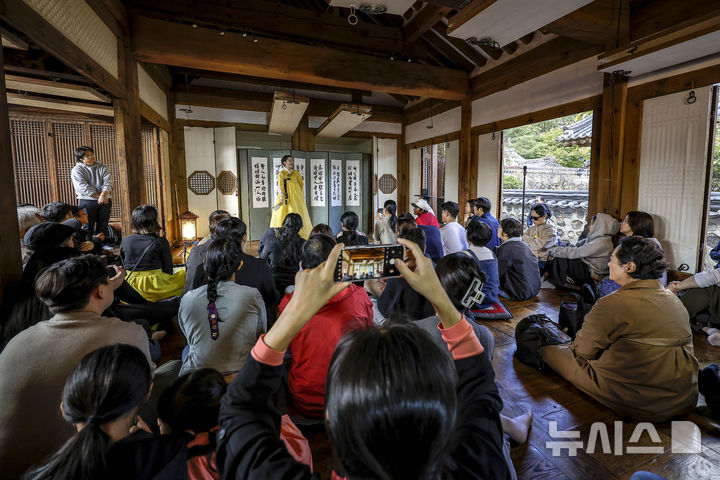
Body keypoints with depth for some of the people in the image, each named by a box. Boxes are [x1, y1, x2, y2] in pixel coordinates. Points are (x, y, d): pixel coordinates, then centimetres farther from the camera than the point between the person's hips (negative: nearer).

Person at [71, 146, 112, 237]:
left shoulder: (102, 167, 8)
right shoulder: (76, 170, -2)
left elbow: (108, 182, -4)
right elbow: (84, 187, -12)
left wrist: (103, 195, -21)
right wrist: (99, 196, -18)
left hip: (105, 201, 3)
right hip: (87, 202, -3)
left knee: (103, 227, 9)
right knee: (87, 227, 1)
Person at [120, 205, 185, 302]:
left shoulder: (125, 241, 3)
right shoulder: (161, 242, -9)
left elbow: (125, 268, 14)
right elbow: (168, 271, -4)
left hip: (131, 290, 4)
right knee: (187, 274, 10)